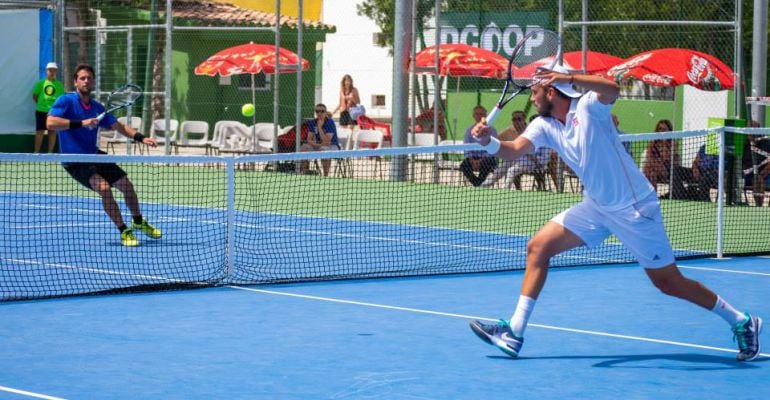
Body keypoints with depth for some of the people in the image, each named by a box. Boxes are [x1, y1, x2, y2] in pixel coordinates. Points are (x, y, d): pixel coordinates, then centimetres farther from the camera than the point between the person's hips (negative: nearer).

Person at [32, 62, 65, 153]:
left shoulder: (59, 84, 4)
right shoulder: (41, 83, 2)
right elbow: (34, 96, 7)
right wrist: (40, 103, 1)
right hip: (41, 111, -1)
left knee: (53, 131, 6)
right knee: (40, 131, 2)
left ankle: (50, 152, 13)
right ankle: (36, 152, 8)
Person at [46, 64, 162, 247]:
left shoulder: (97, 108, 8)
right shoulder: (66, 101, -11)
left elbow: (119, 126, 12)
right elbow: (50, 122, -26)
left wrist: (141, 138, -3)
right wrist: (81, 123, -30)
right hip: (75, 161, -7)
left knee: (126, 184, 9)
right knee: (104, 188, -26)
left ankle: (138, 222, 36)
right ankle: (124, 231, -15)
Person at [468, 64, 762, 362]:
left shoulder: (587, 107, -18)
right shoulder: (544, 125, 1)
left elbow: (612, 89, -40)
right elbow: (513, 150, -13)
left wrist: (570, 78, -52)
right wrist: (488, 141, -32)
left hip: (634, 208, -7)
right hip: (596, 207, 7)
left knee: (669, 283, -1)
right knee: (538, 247, -4)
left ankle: (741, 323, 16)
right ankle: (515, 332, -1)